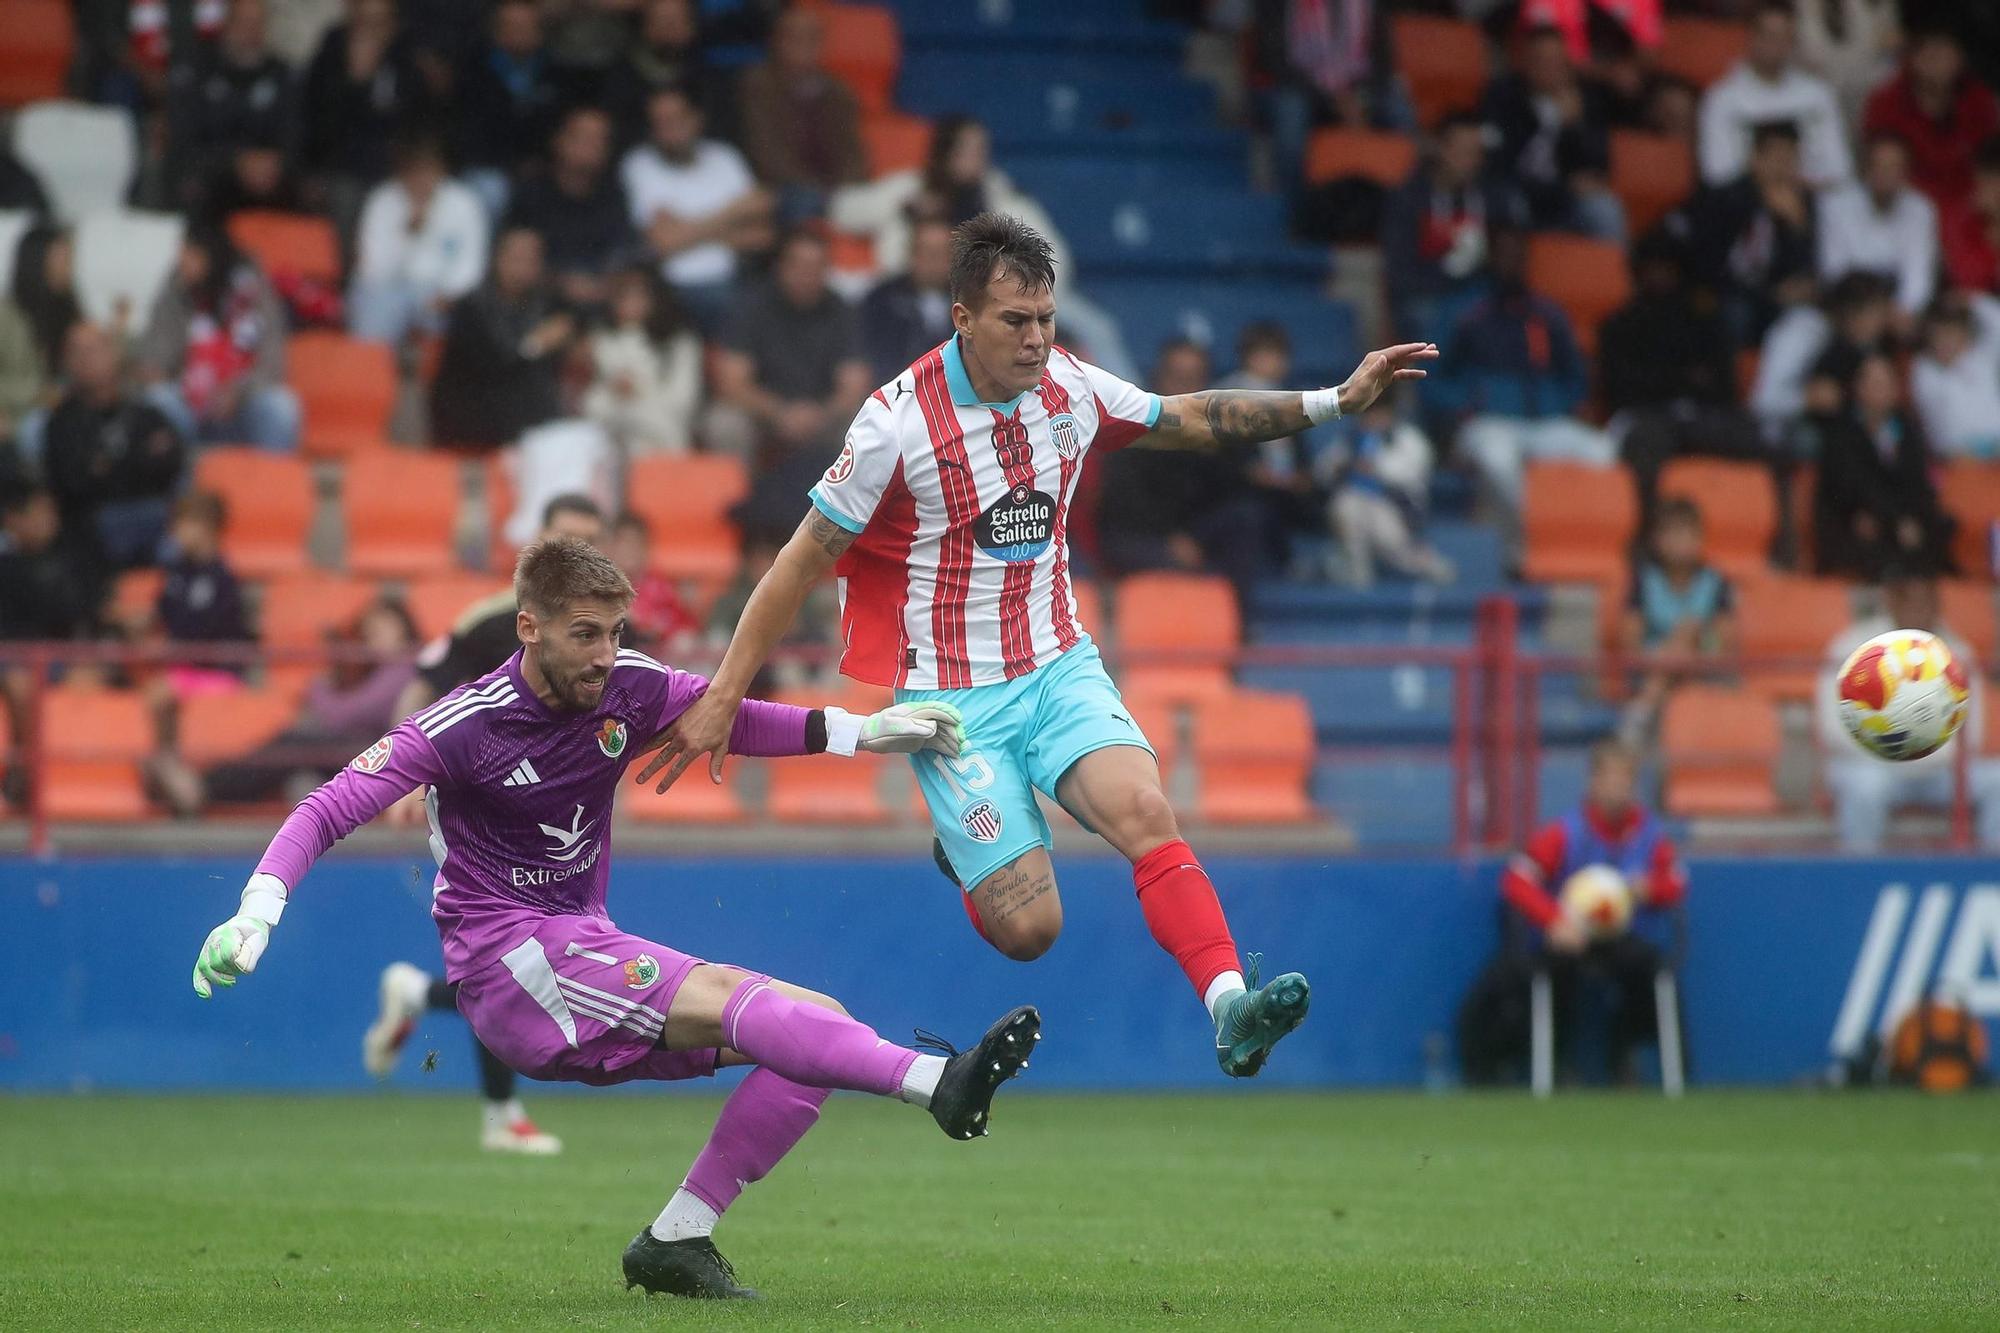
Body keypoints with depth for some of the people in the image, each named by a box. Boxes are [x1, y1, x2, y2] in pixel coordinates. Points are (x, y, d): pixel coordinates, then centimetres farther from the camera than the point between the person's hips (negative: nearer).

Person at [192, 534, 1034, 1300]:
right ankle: (937, 1082, -48)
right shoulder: (465, 726, -12)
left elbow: (731, 720, 21)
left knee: (820, 1023, -6)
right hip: (508, 961, -8)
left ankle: (675, 1239, -11)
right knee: (726, 996, -29)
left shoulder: (630, 688, 3)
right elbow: (329, 811, -12)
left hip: (587, 948, 8)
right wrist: (255, 914, -26)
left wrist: (859, 732, 9)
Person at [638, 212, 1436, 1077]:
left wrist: (1336, 400, 7)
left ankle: (1228, 1007, -30)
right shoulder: (899, 421, -16)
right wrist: (723, 698, -9)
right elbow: (802, 563, -10)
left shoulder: (1070, 387, -1)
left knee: (1144, 811, -25)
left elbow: (1193, 418, 15)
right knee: (1027, 926, -9)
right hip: (952, 697, -4)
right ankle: (966, 844, 26)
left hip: (1059, 666, 4)